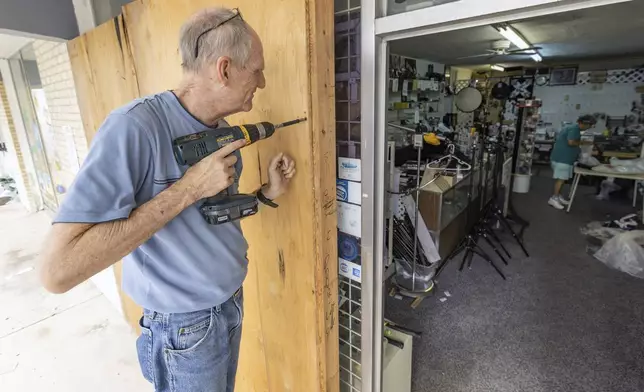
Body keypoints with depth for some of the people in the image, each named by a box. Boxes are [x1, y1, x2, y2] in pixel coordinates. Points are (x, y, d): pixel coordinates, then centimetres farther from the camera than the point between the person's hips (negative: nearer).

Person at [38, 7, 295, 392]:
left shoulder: (224, 132, -2)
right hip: (186, 327, -6)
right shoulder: (135, 126, -26)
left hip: (232, 302, 7)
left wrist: (269, 192, -6)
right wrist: (188, 188, -32)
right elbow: (58, 269, -30)